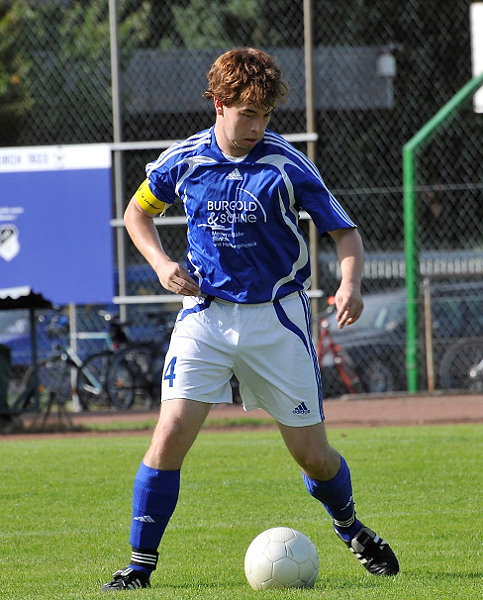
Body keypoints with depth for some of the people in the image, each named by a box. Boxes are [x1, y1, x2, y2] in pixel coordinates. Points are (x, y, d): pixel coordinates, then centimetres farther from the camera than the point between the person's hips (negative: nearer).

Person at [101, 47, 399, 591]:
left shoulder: (287, 165, -10)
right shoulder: (183, 160, -3)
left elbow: (344, 231, -5)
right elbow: (137, 212, 15)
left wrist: (350, 284, -25)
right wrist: (161, 264, -3)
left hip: (277, 318, -1)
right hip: (205, 314, 1)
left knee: (311, 453, 4)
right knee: (171, 432, -15)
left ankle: (349, 529, 35)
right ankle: (140, 564, -6)